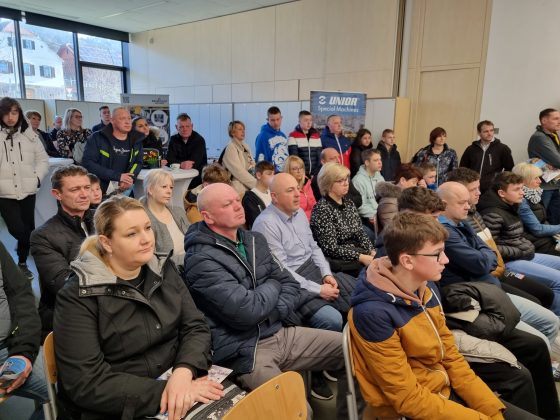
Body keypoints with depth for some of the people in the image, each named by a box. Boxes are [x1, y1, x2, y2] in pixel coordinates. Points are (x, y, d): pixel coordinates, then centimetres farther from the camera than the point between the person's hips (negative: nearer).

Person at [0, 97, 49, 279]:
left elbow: (43, 159, 10)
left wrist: (37, 177, -3)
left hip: (27, 191, 2)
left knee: (28, 229, 9)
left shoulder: (29, 134, 5)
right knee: (17, 229, -14)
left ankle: (22, 262, 27)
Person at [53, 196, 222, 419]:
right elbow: (86, 383, -15)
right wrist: (164, 392, -21)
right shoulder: (78, 297, -11)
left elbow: (195, 327, -1)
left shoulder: (164, 269, 3)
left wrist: (183, 372, -20)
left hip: (178, 380, 5)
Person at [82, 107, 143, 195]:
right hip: (99, 190, -3)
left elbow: (138, 163, 12)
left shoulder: (136, 140, 5)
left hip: (124, 191, 4)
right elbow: (88, 163, -16)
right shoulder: (97, 138, -8)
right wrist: (118, 176, -22)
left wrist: (130, 178, -11)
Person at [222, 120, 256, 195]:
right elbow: (239, 171, -16)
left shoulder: (245, 146, 16)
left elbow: (253, 166, 15)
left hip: (249, 187, 7)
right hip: (239, 189, -7)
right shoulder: (230, 148, -8)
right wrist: (256, 183, -18)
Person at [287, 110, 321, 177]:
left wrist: (317, 173, -2)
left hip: (314, 174, 4)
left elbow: (319, 155, 10)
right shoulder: (293, 136, -2)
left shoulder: (316, 135, 13)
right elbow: (293, 157, -7)